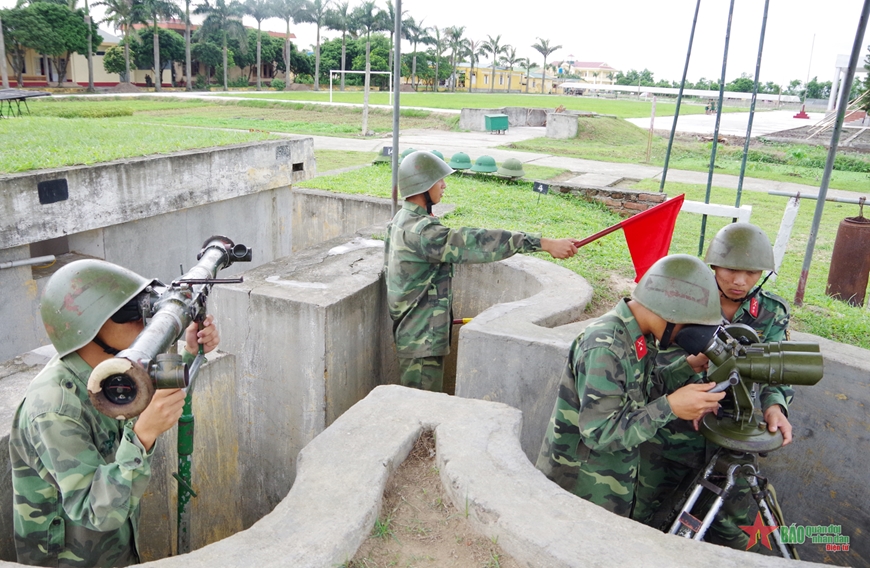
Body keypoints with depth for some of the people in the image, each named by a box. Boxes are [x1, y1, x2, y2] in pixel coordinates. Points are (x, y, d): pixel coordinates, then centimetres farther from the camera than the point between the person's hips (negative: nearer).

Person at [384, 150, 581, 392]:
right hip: (422, 337, -10)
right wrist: (546, 243, -35)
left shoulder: (401, 220, 7)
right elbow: (477, 243, -34)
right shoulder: (421, 231, -26)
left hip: (412, 332, 10)